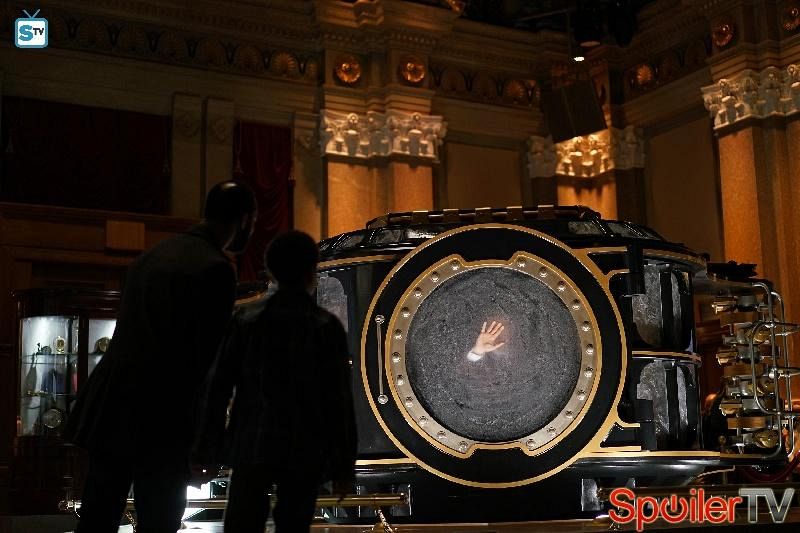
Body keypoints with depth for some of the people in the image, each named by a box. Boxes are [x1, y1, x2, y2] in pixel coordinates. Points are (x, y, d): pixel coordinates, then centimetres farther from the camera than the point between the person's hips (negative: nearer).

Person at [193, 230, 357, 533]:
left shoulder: (246, 320, 0)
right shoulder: (328, 328, -4)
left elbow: (217, 387, 0)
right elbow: (339, 399, -6)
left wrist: (206, 449, 7)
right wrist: (344, 464, 1)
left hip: (252, 447, 1)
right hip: (304, 452, -1)